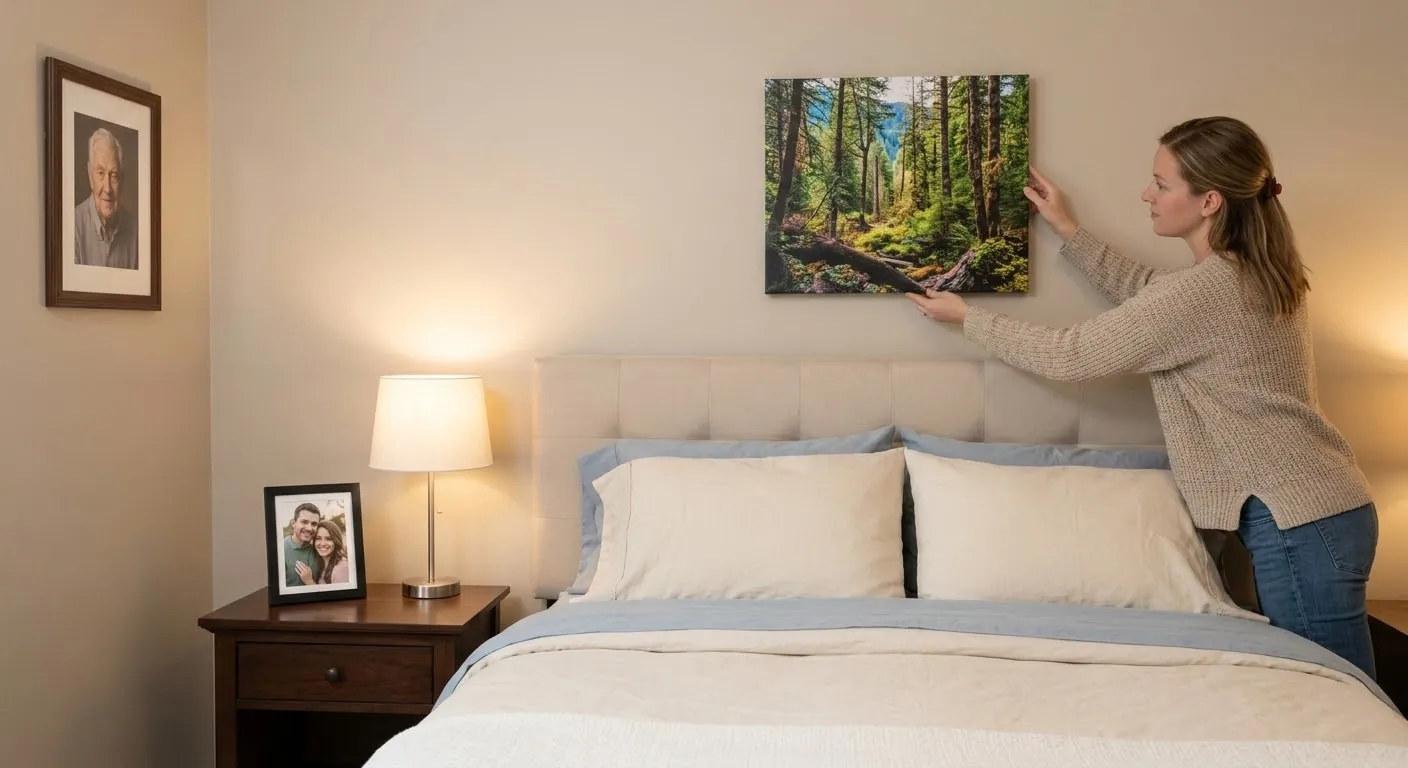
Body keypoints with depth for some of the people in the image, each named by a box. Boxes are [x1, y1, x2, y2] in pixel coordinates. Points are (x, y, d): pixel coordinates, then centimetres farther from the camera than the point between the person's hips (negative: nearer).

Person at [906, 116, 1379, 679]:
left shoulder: (1205, 288, -20)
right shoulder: (1253, 272, 8)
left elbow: (1069, 356, -12)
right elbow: (1145, 295, 25)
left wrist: (968, 318, 0)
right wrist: (1068, 230, 23)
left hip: (1301, 521, -10)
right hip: (1325, 507, 10)